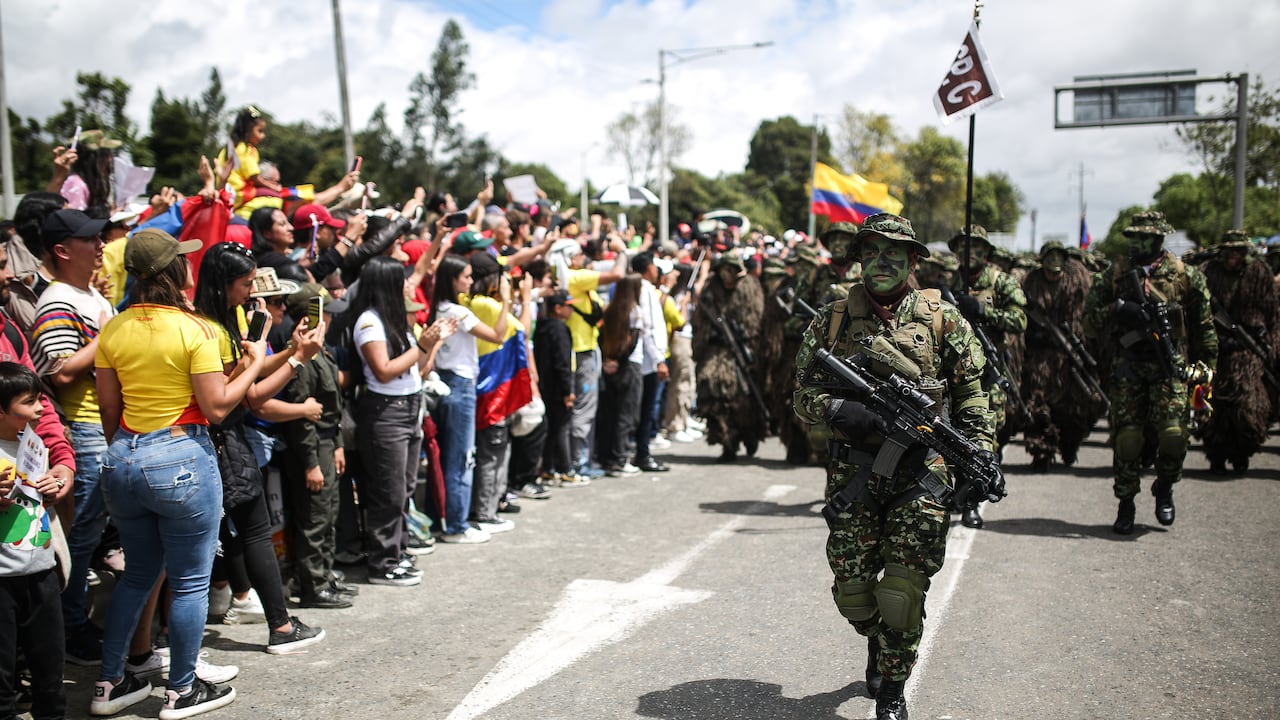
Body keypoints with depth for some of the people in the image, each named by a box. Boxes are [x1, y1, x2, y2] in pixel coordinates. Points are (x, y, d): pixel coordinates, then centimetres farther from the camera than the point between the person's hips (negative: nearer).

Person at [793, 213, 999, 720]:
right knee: (851, 588, 6)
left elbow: (971, 392, 9)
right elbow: (803, 393, 6)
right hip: (853, 472, 2)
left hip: (921, 471, -1)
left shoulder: (942, 318, 4)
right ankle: (877, 644, 39)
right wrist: (835, 409, -14)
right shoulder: (832, 319, 6)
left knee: (903, 587, -4)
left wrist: (981, 448, -1)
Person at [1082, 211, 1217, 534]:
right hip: (1128, 366, 1)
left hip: (1170, 366, -1)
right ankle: (1125, 505, 12)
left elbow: (1204, 326, 13)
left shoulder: (1186, 276, 6)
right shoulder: (1113, 276, 8)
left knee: (1172, 435, -13)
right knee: (1126, 437, -4)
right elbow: (1090, 322, 5)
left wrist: (1206, 365, 9)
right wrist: (1117, 309, -12)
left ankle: (1164, 490, 16)